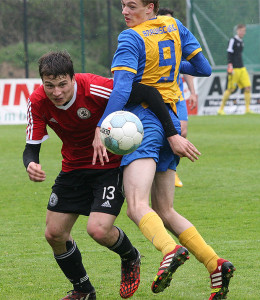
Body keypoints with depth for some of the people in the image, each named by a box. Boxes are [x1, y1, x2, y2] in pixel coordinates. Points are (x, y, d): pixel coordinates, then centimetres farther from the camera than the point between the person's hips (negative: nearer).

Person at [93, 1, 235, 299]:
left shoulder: (130, 38, -7)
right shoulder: (174, 26, 12)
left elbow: (122, 88, -19)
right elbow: (204, 69, 19)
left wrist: (101, 129, -23)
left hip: (144, 121, -8)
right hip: (171, 123, 8)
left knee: (137, 205, -24)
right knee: (164, 212, 15)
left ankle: (170, 250, -51)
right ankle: (215, 264, 2)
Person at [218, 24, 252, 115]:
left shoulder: (241, 41, 16)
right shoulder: (233, 41, -8)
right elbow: (229, 54, -13)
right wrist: (230, 67, -20)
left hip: (242, 68, 8)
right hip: (234, 69, -8)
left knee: (248, 87, -3)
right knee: (230, 89, -4)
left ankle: (247, 109, 0)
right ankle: (221, 109, 7)